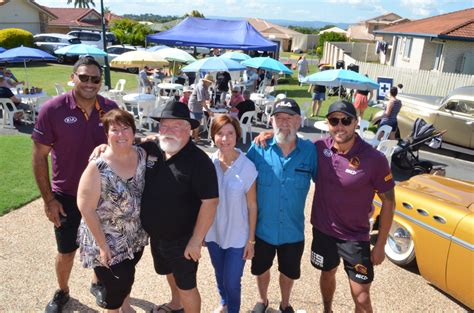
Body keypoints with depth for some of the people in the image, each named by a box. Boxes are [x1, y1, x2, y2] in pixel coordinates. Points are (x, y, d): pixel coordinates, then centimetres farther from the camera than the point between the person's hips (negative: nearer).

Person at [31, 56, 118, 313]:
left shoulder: (111, 109, -8)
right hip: (66, 195, -2)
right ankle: (62, 292, 43)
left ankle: (97, 283, 46)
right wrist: (48, 198, -9)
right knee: (66, 251, 14)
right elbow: (39, 156, -8)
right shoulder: (53, 109, -14)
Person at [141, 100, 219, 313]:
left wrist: (196, 240, -23)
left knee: (186, 286, 9)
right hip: (156, 235, 7)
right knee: (169, 272, 30)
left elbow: (210, 202, -24)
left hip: (183, 239, -7)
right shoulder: (151, 150, -5)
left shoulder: (198, 160, -23)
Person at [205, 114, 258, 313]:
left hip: (237, 237, -3)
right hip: (213, 233, 3)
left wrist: (251, 240, -6)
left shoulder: (247, 167, -17)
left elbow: (252, 206, -10)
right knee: (219, 275, 25)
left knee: (232, 282, 8)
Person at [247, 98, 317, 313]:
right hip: (262, 228, 0)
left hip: (293, 230, 0)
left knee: (289, 272, 23)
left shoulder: (310, 151, -12)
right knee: (261, 269, 23)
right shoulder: (258, 149, -13)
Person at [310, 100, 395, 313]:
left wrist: (380, 245, -7)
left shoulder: (374, 160, -21)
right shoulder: (319, 148, -11)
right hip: (322, 230, 4)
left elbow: (388, 202, -10)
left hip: (355, 237, -3)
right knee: (327, 274, 27)